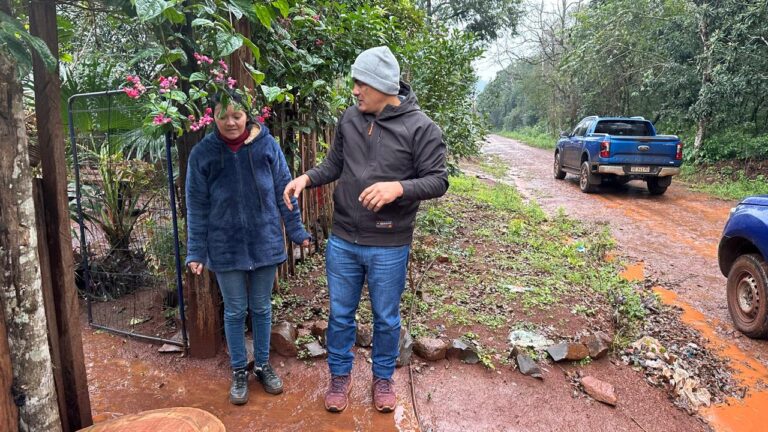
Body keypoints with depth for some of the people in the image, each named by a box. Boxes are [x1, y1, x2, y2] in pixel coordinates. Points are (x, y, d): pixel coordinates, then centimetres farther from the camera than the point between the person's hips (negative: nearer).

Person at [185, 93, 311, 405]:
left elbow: (284, 192, 1)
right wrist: (196, 252, -4)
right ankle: (239, 371, 31)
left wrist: (296, 231, 2)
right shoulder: (202, 153, -7)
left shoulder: (267, 145, -6)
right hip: (226, 247, 0)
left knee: (262, 307, 14)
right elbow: (197, 207, -3)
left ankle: (263, 365, 34)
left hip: (265, 242, 1)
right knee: (235, 311, 12)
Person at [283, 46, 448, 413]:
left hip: (388, 247, -3)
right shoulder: (350, 118, 1)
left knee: (386, 319, 15)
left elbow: (438, 181, -11)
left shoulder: (421, 127, -13)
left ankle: (383, 377, 39)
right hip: (342, 241, 4)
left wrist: (398, 187, -28)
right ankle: (340, 374, 39)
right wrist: (306, 178, -6)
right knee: (340, 314, 17)